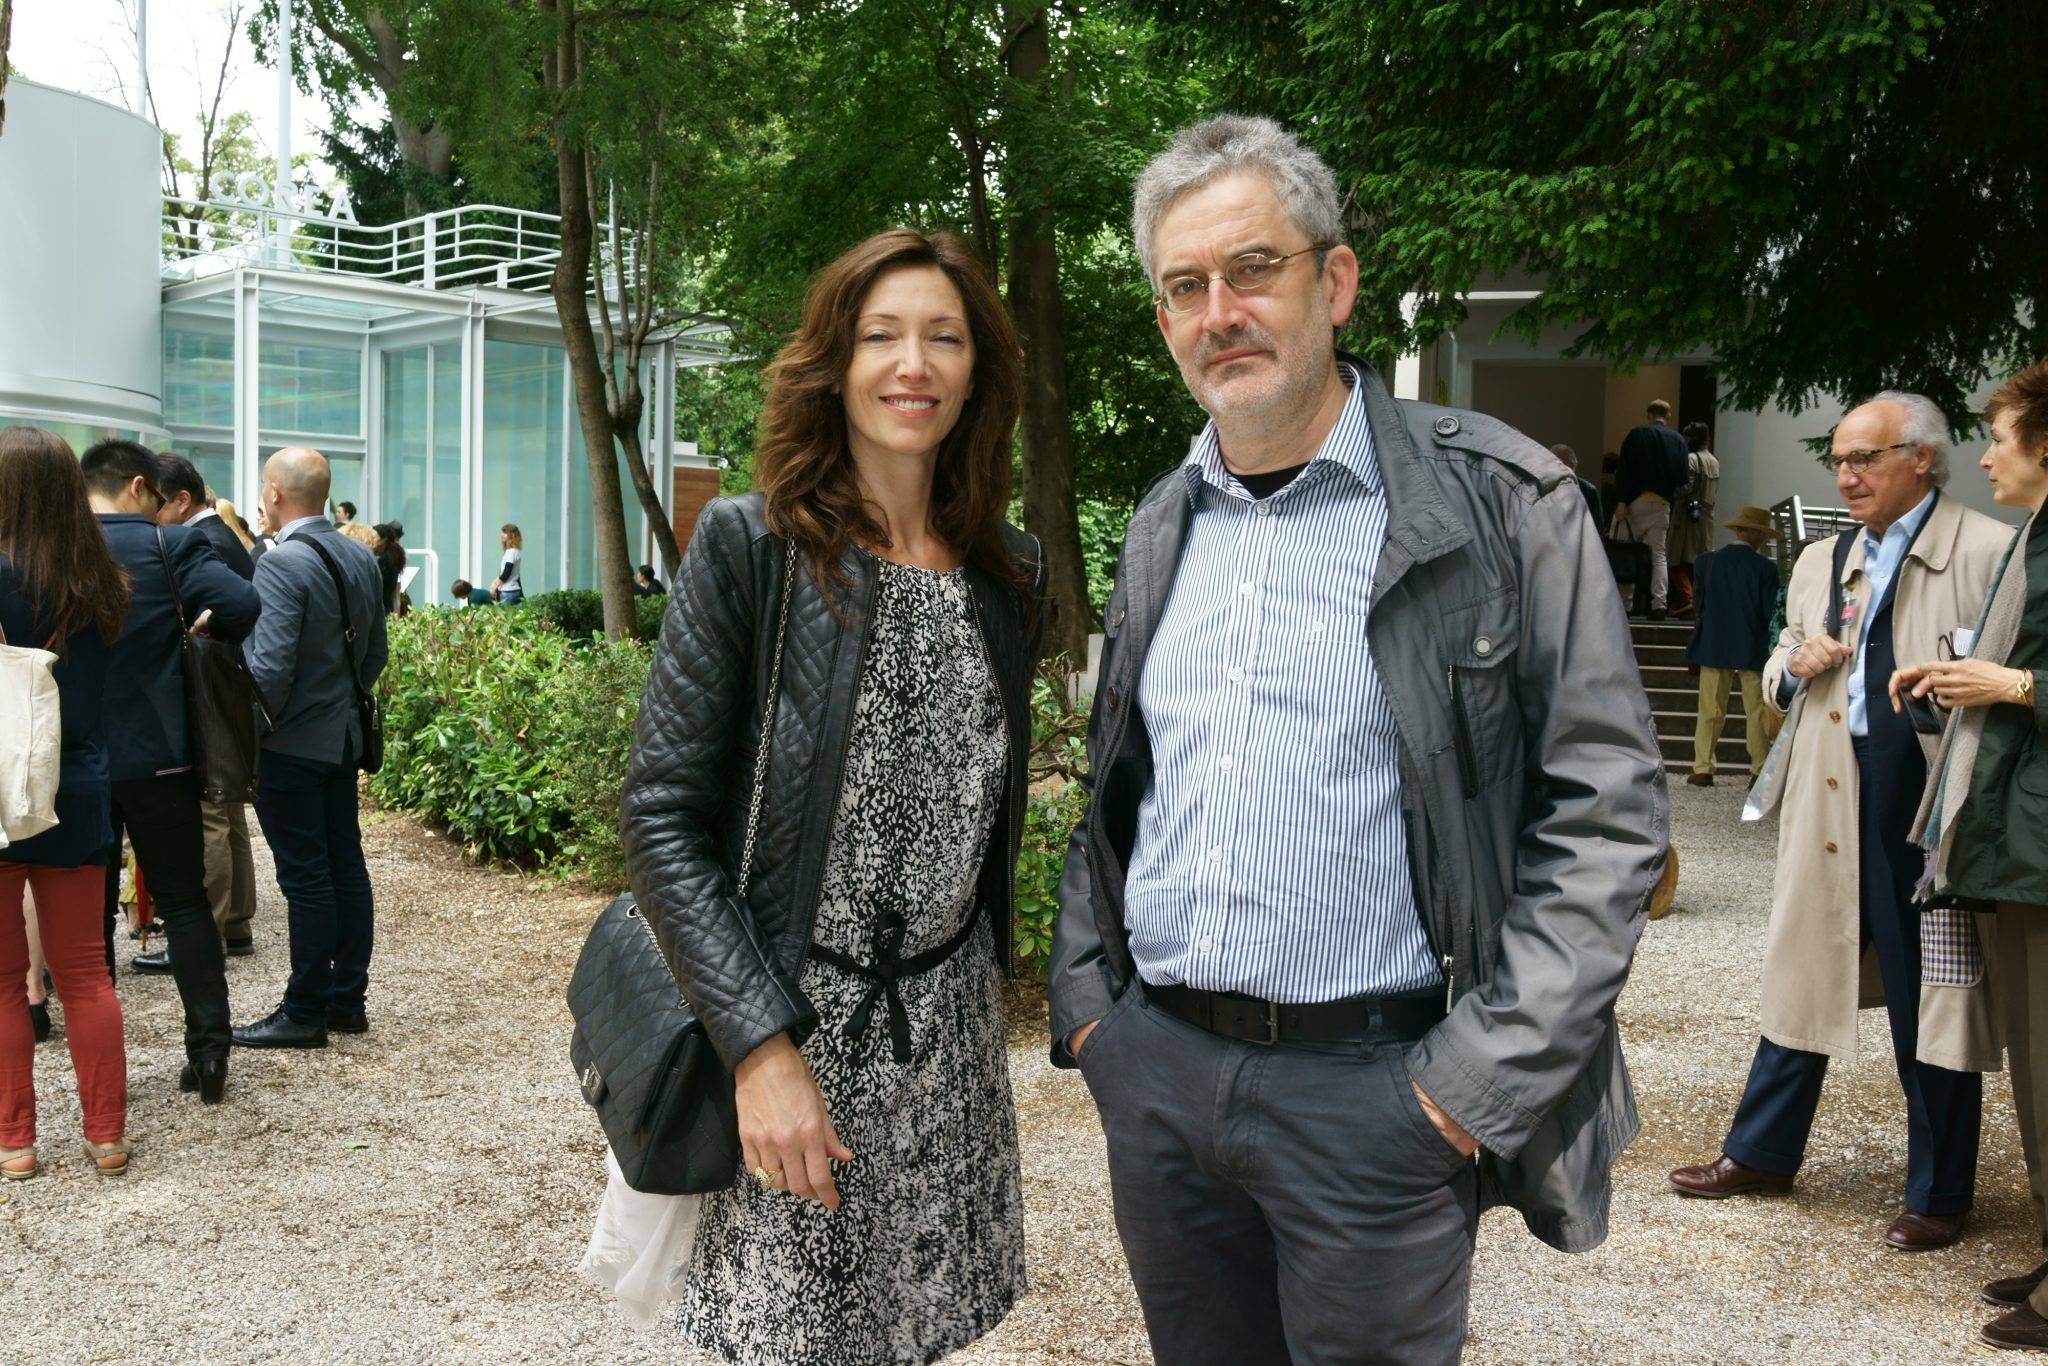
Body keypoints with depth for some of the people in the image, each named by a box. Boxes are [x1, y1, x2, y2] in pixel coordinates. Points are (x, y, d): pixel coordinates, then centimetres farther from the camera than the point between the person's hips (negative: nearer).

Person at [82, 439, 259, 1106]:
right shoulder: (168, 545, -9)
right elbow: (242, 606, -22)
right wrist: (203, 627, -2)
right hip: (156, 754, -2)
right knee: (184, 902, 8)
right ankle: (209, 1052, 7)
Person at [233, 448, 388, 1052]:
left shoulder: (281, 564, -19)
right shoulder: (361, 558, 7)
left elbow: (270, 667, -22)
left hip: (291, 747, -8)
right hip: (344, 738, 8)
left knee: (305, 880, -2)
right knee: (346, 867, 12)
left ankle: (304, 1013, 7)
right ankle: (347, 999, 21)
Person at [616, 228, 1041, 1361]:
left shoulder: (1009, 576, 5)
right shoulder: (749, 549, -9)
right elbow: (659, 817, -12)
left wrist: (980, 968, 15)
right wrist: (759, 1044, -18)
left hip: (949, 1030, 4)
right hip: (782, 1022, -4)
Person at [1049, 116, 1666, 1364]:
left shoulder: (1501, 504, -8)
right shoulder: (1163, 525, 10)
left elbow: (1606, 812, -10)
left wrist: (1482, 1076, -14)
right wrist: (1085, 998, 10)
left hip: (1373, 1089, -5)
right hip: (1152, 1071, 5)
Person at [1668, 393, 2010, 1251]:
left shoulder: (1987, 553, -6)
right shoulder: (1820, 562, 15)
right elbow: (1777, 676, 23)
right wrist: (1795, 668, 2)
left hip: (1928, 804, -6)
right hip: (1830, 803, 6)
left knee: (1931, 998, 5)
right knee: (1803, 976, 14)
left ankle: (1938, 1195, 19)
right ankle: (1762, 1155, 28)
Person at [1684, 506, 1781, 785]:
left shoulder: (1709, 561, -1)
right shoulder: (1766, 567, -8)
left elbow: (1698, 604, 5)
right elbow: (1770, 611, -6)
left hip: (1713, 646, 2)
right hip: (1753, 648, -2)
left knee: (1710, 711, 6)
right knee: (1757, 711, 7)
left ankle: (1702, 769, 5)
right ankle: (1759, 770, 9)